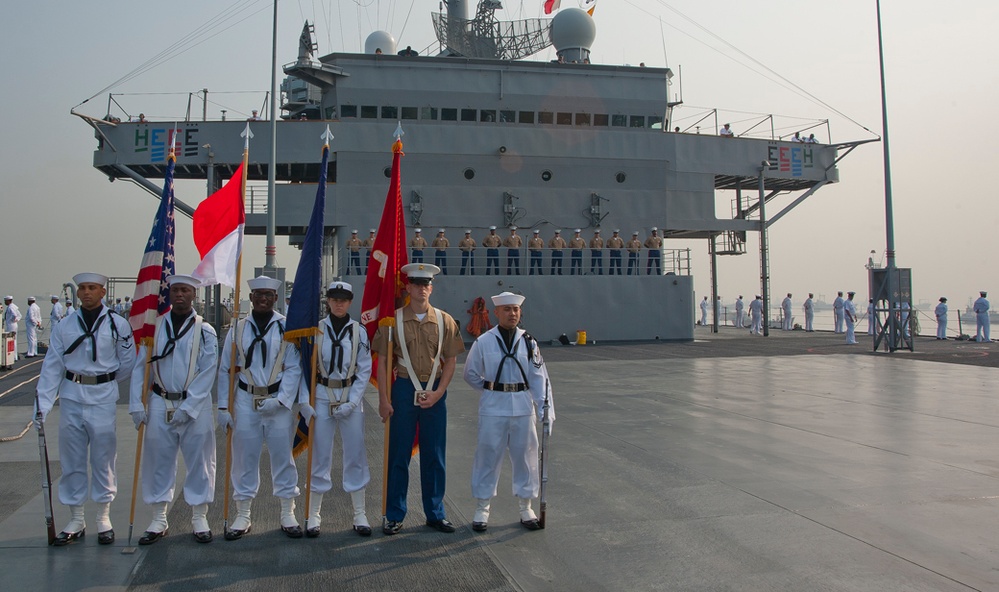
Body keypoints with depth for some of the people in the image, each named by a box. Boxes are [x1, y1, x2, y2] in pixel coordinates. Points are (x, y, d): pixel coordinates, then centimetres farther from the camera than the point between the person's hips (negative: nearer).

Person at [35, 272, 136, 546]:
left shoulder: (117, 325, -3)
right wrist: (43, 405, -6)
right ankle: (76, 520, 21)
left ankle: (104, 519, 18)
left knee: (103, 459, 5)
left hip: (103, 399, -2)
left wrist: (104, 381, 10)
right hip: (71, 399, 2)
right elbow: (52, 367, -1)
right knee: (72, 460, 9)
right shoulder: (64, 327, 2)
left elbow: (128, 363, 4)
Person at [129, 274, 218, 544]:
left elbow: (207, 373, -6)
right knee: (158, 461, 8)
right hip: (160, 403, 2)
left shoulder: (205, 331, -2)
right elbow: (140, 366, 3)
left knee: (199, 461, 4)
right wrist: (136, 403, -4)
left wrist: (187, 407, -13)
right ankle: (159, 519, 21)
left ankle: (199, 517, 18)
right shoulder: (155, 326, 5)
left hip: (195, 406, -2)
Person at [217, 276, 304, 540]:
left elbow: (294, 368, -4)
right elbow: (225, 370, 7)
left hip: (279, 402, -2)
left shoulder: (287, 327, -1)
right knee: (244, 458, 7)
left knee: (282, 457, 5)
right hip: (245, 401, 2)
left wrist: (281, 400, -14)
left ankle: (288, 514, 18)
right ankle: (242, 516, 20)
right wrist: (223, 406, 3)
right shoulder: (238, 329, 5)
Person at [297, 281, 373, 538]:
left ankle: (359, 515, 15)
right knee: (320, 456, 4)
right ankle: (313, 515, 16)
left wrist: (352, 402, -8)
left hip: (351, 398, 1)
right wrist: (304, 401, -7)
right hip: (322, 397, 0)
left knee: (355, 456, 5)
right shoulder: (316, 329, 0)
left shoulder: (359, 332, 1)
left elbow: (364, 370, 1)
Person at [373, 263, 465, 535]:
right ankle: (394, 516, 18)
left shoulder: (445, 321, 2)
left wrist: (438, 392, -8)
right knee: (398, 454, 5)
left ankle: (435, 514, 23)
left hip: (435, 393, 2)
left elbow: (450, 361, 4)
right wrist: (383, 399, -6)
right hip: (403, 389, -1)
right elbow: (382, 361, -1)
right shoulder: (393, 320, -2)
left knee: (434, 455, 9)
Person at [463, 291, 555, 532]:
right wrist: (490, 391, 5)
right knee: (488, 455, 4)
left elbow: (539, 377, 0)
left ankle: (526, 507, 25)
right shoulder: (483, 342, -3)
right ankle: (482, 508, 19)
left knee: (525, 455, 9)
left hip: (523, 408, 2)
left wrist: (545, 409, -7)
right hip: (493, 408, -2)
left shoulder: (528, 341, 1)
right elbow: (470, 374, 8)